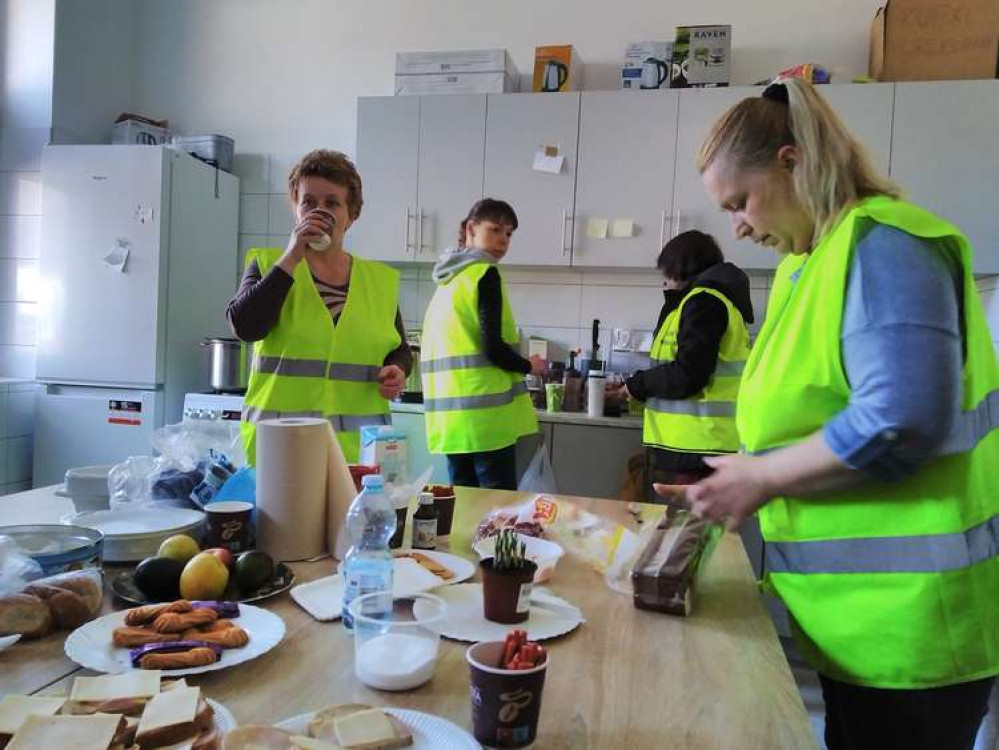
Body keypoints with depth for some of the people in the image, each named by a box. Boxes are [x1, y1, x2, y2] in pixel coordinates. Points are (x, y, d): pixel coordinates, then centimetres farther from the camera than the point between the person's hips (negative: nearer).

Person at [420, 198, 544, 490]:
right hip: (485, 411, -8)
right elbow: (494, 348, -17)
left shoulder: (448, 280, 15)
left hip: (451, 413, 8)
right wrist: (529, 366, 1)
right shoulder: (485, 274, -9)